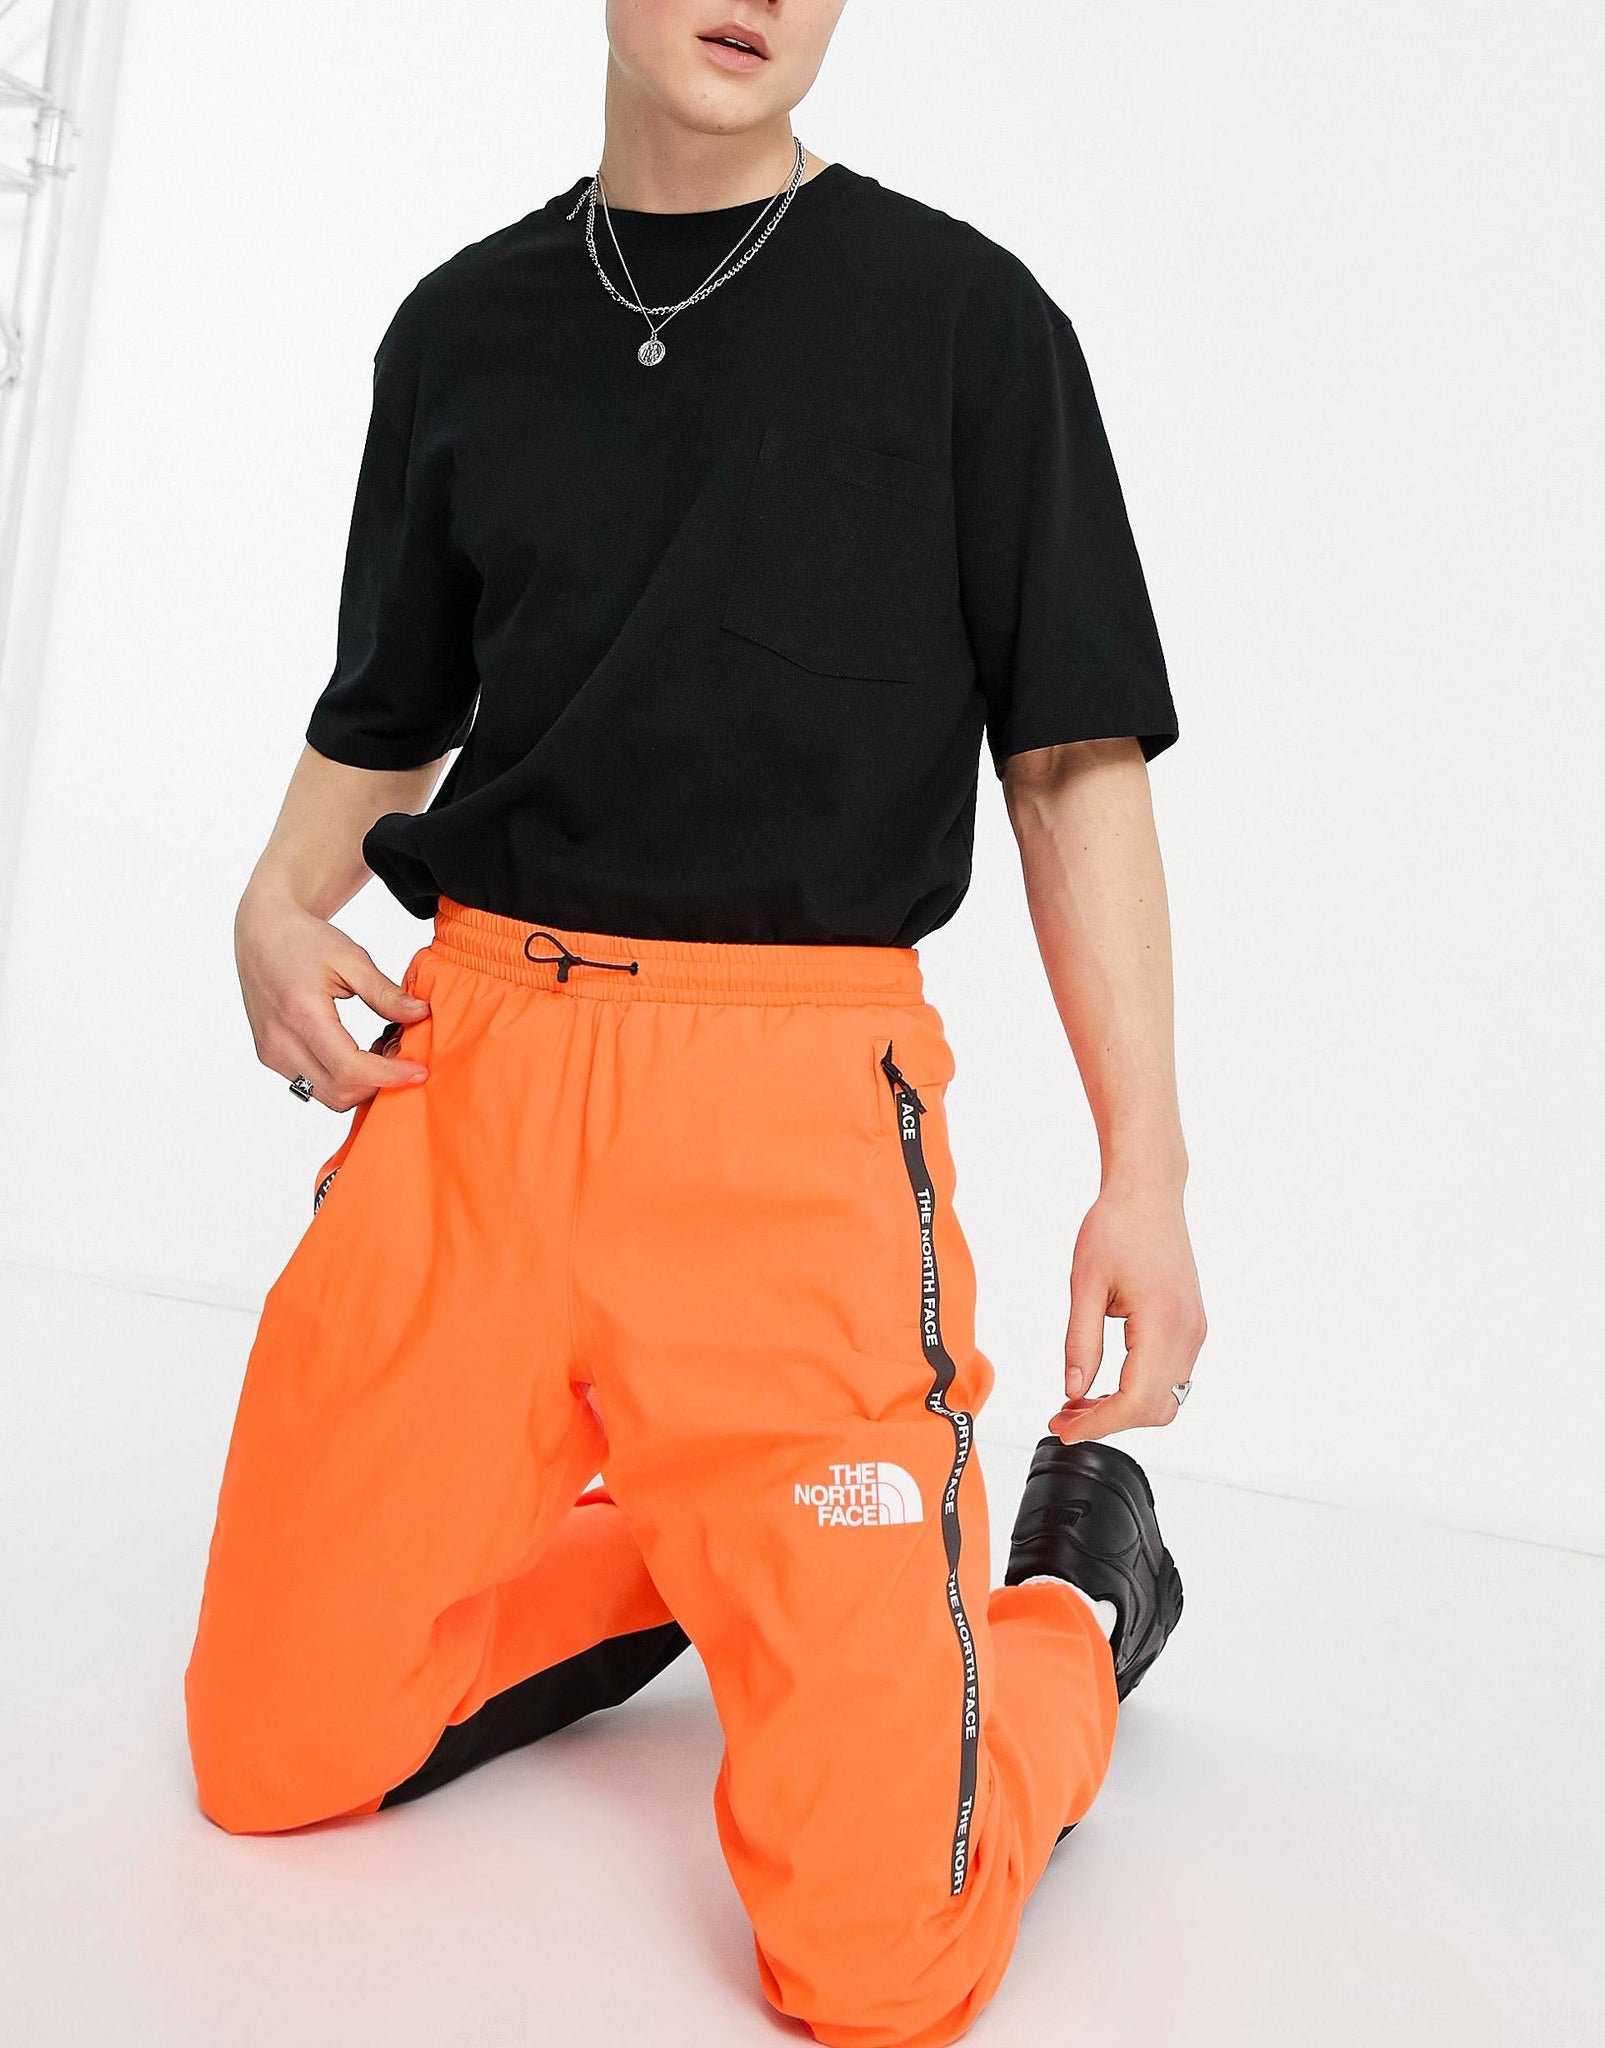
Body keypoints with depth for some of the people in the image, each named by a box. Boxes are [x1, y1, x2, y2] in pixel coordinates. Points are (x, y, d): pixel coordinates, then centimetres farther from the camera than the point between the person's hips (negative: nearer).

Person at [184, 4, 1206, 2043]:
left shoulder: (963, 313, 3)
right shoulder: (466, 323, 14)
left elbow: (1075, 758, 1)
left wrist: (1145, 1170, -6)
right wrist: (281, 904, 0)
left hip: (796, 1102, -4)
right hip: (473, 1058, 5)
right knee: (273, 1758, 9)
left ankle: (1075, 1591, 22)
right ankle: (660, 1560, 31)